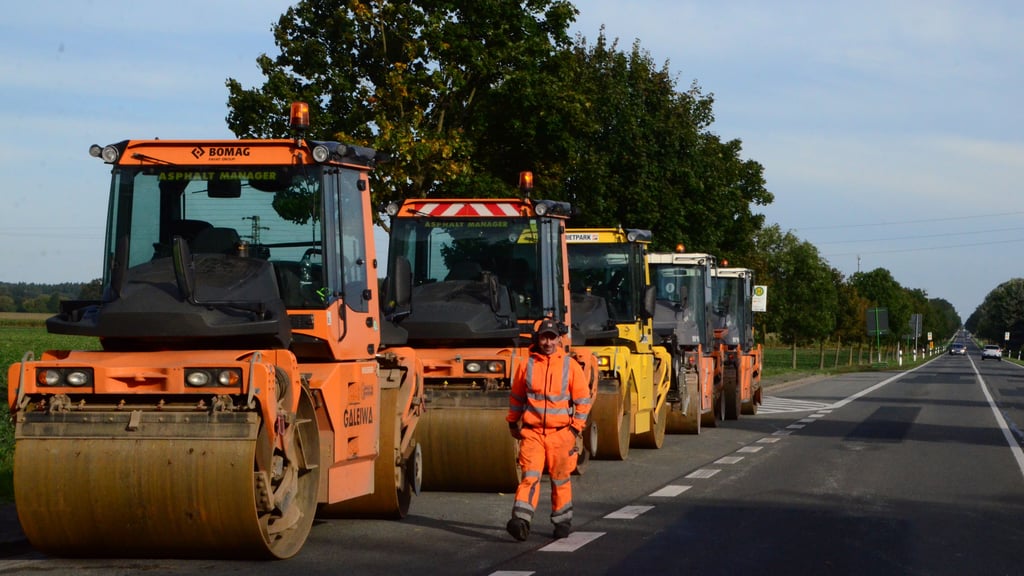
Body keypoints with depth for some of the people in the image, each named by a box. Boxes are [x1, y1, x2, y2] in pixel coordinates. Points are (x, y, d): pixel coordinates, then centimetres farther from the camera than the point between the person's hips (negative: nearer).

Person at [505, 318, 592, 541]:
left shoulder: (570, 365, -1)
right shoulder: (527, 365, 2)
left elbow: (583, 399, 3)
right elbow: (516, 396, 15)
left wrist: (576, 427, -2)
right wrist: (513, 422, 21)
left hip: (561, 433, 0)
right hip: (532, 432, 0)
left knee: (560, 479, 9)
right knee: (530, 476, -12)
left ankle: (563, 521, 24)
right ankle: (521, 521, -21)